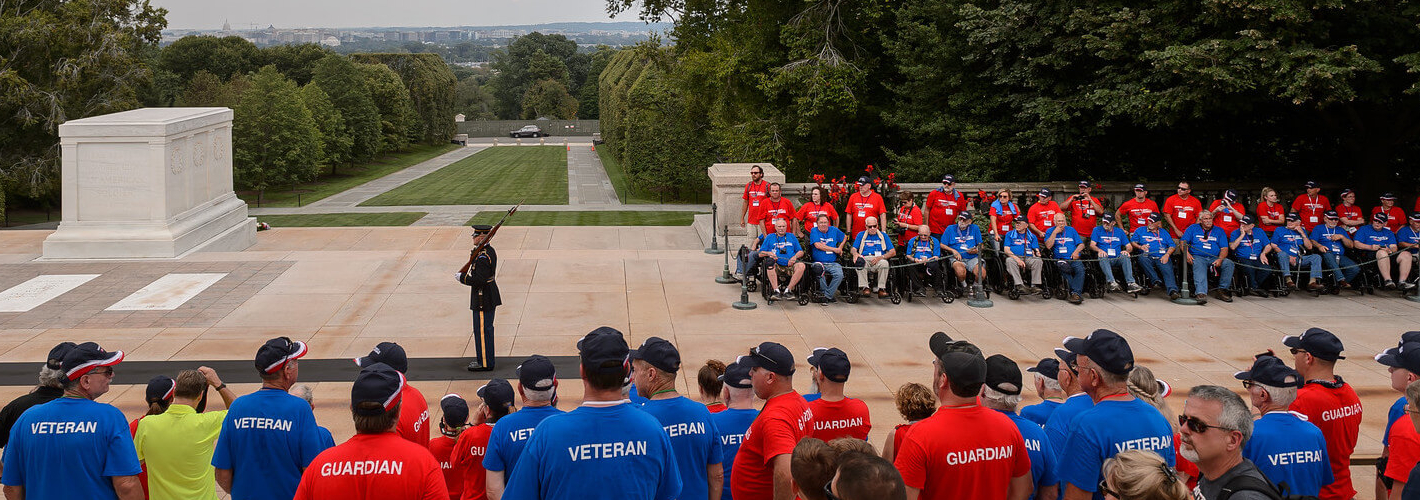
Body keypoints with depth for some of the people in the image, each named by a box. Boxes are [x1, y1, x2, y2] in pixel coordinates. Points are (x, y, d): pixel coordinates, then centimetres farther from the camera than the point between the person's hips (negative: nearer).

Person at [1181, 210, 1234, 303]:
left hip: (1215, 258, 3)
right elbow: (1183, 242, 8)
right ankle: (1201, 293, -55)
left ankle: (1222, 290, -19)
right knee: (1199, 266, -38)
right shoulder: (1193, 228, 18)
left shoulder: (1219, 230, 20)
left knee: (1229, 263, -27)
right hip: (1198, 257, -2)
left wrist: (1220, 259, -12)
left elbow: (1224, 248, 9)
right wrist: (1187, 253, -13)